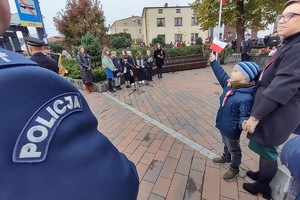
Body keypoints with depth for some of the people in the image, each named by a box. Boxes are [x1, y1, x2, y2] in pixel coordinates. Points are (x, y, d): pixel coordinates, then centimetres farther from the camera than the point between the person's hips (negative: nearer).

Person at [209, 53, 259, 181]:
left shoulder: (246, 98, -33)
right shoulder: (229, 85, -8)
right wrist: (214, 62, 11)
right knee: (225, 143, 32)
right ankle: (226, 157, 59)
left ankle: (234, 168, 43)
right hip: (223, 125, 8)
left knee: (234, 149, 19)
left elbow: (245, 115, -29)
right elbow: (221, 74, 6)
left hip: (232, 130, -8)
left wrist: (244, 123, -51)